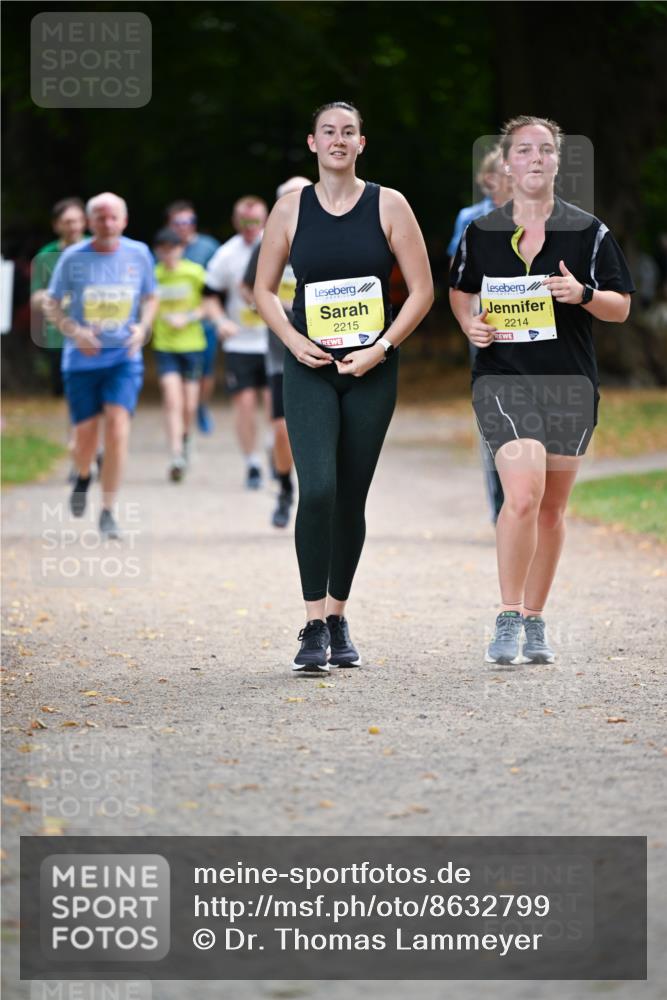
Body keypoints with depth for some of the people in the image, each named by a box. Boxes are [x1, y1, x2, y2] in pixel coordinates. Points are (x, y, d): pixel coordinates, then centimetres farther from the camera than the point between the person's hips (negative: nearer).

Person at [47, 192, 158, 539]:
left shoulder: (139, 254, 0)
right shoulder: (73, 258, -5)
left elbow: (150, 298, 14)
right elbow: (54, 304, 2)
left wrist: (142, 327, -6)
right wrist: (74, 331, -16)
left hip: (124, 357, 0)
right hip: (82, 358, 0)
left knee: (117, 426, -15)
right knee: (85, 434, 3)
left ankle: (108, 511, -8)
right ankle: (83, 477, 40)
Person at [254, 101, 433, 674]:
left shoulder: (388, 206, 1)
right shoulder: (292, 209, 4)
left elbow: (422, 290, 0)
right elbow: (265, 290, 11)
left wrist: (381, 348, -10)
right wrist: (294, 341, -6)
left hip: (371, 371, 0)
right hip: (310, 370, 0)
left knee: (351, 498, 5)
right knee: (317, 490, -16)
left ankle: (338, 616, 22)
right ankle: (315, 627, -13)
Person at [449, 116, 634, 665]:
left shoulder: (588, 232, 2)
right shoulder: (481, 233, 4)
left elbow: (621, 307, 4)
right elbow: (460, 289, 21)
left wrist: (583, 294, -16)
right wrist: (470, 323, 1)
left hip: (570, 383, 2)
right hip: (503, 378, -2)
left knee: (551, 508, 9)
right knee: (522, 496, -19)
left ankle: (535, 621, 22)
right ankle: (508, 620, -10)